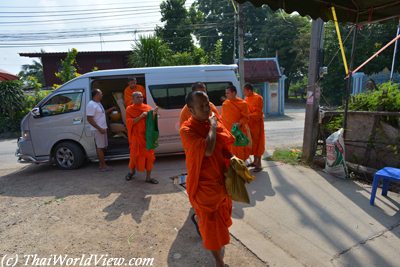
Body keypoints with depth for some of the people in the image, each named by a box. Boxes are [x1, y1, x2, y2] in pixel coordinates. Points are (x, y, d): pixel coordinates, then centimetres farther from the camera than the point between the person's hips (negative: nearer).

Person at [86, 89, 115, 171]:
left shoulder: (98, 103, 13)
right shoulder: (91, 105, -17)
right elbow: (89, 119, -21)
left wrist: (111, 109, 19)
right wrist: (99, 128, -23)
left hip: (103, 128, 10)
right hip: (98, 129, -10)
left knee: (102, 147, 14)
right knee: (100, 147, -4)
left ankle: (101, 164, 23)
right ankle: (103, 166, 4)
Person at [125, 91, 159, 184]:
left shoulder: (148, 108, 4)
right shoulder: (129, 109, 0)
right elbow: (130, 122, -10)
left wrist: (154, 114, -17)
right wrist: (140, 116, -21)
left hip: (147, 136, 2)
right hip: (136, 137, -1)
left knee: (149, 156, 2)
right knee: (134, 155, 9)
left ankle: (148, 177, 14)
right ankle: (131, 171, 38)